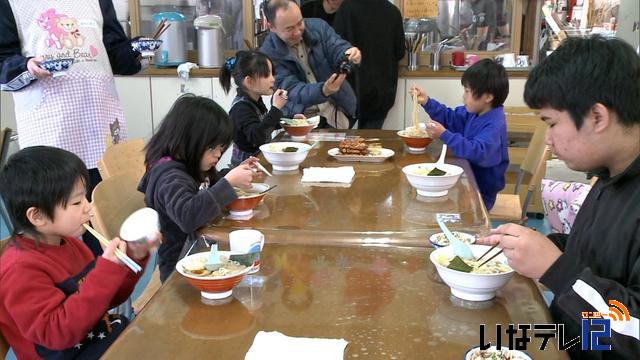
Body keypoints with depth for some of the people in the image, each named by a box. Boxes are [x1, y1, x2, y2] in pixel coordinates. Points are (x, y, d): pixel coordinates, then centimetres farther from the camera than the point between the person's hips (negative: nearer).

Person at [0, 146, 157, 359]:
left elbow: (107, 299, 13)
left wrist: (133, 258, -5)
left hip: (106, 335, 8)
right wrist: (107, 271, -30)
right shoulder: (21, 270, -19)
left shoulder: (68, 243, 6)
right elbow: (57, 333, -26)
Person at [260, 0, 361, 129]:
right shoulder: (268, 55, -13)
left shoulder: (318, 26, -1)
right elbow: (292, 91, -20)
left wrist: (349, 54, -33)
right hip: (301, 118, -2)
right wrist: (323, 91, -38)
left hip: (340, 110, 2)